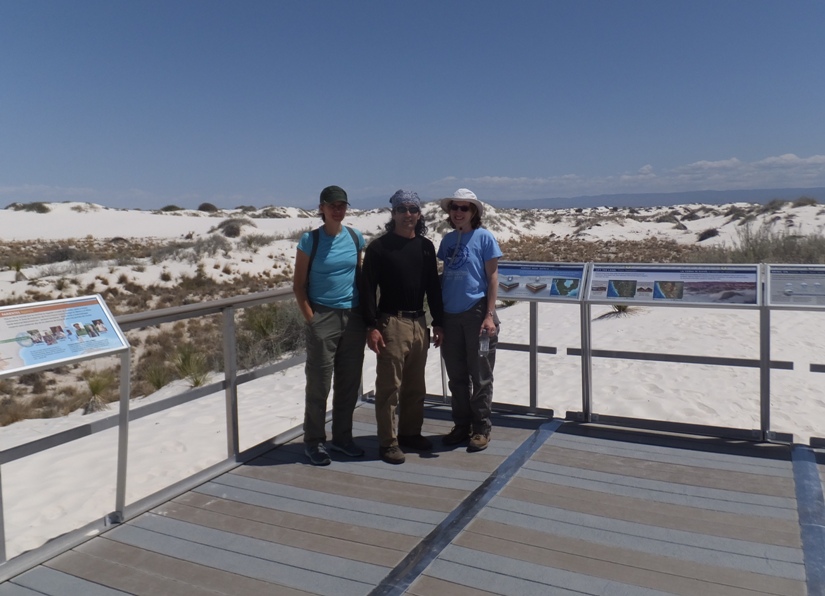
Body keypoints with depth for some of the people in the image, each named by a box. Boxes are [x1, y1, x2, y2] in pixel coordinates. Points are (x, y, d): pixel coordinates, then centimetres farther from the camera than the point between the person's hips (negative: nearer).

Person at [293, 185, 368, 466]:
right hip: (323, 318, -4)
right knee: (319, 384, 2)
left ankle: (342, 437, 25)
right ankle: (314, 442, 15)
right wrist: (310, 318, -8)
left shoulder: (355, 237, 7)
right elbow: (299, 284, -2)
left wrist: (365, 312, 8)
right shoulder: (310, 240, -4)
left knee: (349, 382, 10)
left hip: (354, 318, 4)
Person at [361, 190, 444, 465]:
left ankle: (410, 432, 28)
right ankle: (388, 442, 9)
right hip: (391, 323, -5)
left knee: (416, 386, 13)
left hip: (419, 323, 5)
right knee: (389, 386, -1)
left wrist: (438, 323, 11)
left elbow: (433, 287, 14)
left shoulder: (426, 246, 10)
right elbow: (368, 289, -7)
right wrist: (372, 326, -14)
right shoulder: (379, 247, -5)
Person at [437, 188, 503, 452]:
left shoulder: (484, 237, -4)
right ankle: (461, 426, 24)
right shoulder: (447, 240, 10)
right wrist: (438, 314, 13)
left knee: (480, 376, 5)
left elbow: (492, 277, -4)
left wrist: (490, 315, -11)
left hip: (476, 313, -5)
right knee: (457, 376, 12)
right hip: (450, 315, 5)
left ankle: (481, 429, 16)